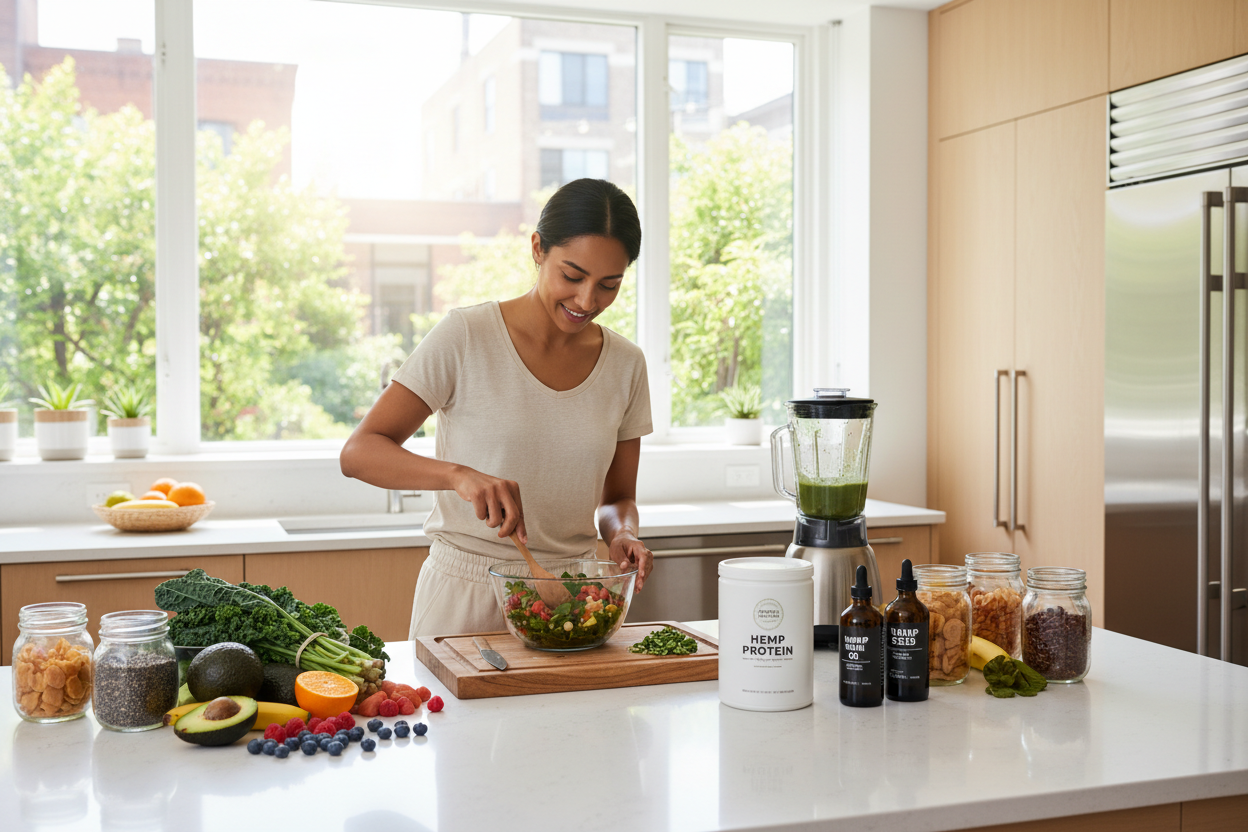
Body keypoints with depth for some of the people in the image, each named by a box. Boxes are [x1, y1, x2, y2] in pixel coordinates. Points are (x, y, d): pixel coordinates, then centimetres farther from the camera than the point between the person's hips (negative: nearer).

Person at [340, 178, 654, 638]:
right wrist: (459, 474, -30)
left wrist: (623, 534, -11)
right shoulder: (465, 337, -10)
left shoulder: (626, 364, 3)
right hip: (465, 597, -3)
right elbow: (358, 453, -14)